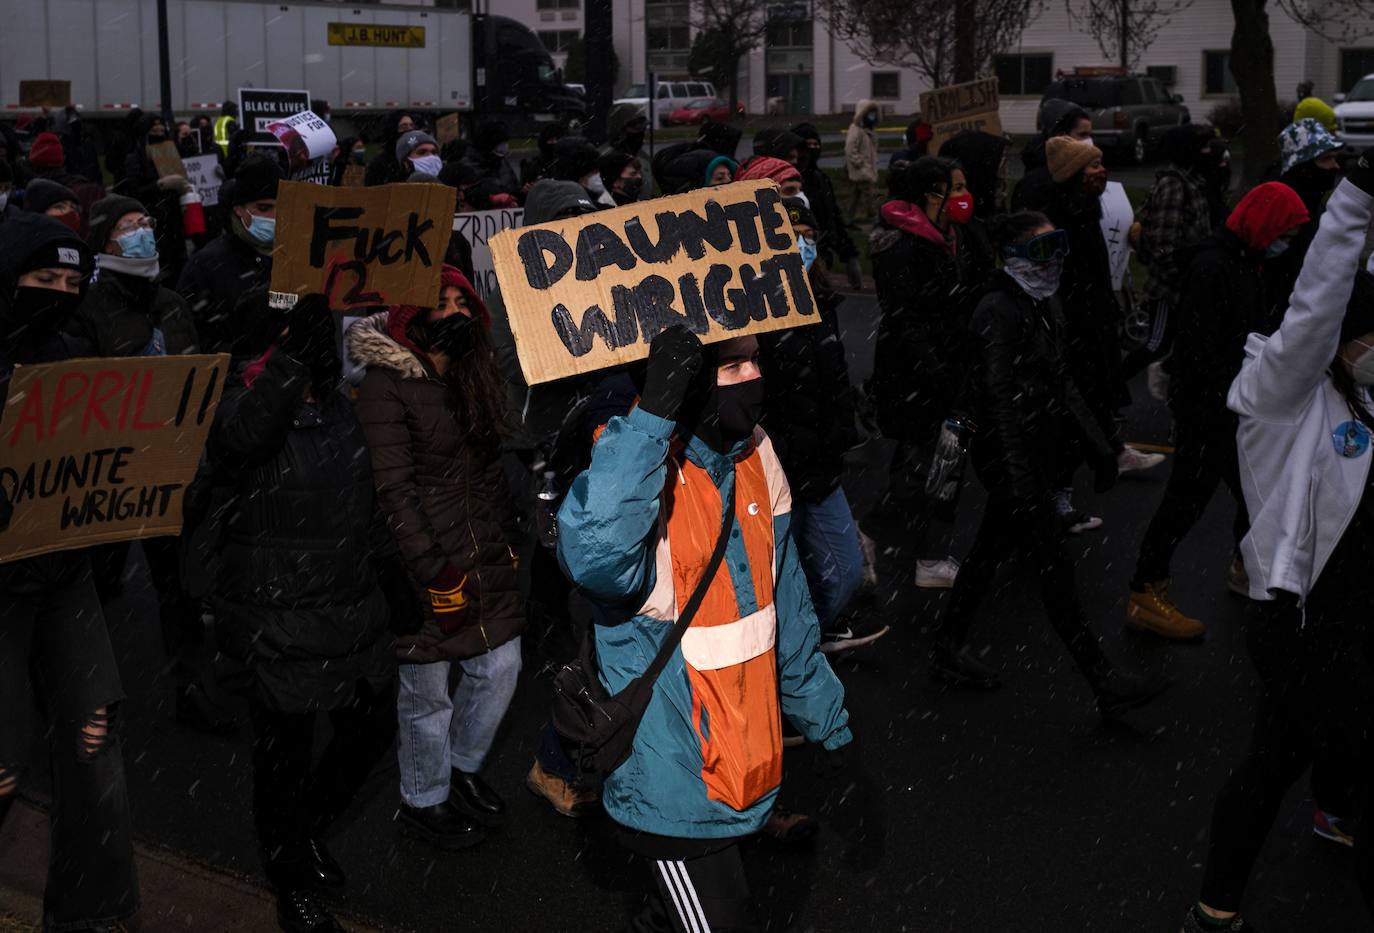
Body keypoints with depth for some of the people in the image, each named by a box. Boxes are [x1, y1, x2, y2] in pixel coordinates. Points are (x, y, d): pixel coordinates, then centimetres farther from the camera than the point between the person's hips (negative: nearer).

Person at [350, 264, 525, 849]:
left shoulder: (474, 374, 9)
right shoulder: (385, 386, -14)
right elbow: (394, 489, -17)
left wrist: (508, 539, 16)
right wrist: (436, 572, -19)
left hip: (488, 557, 7)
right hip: (428, 564, -7)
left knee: (500, 667, 13)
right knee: (428, 691, 5)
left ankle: (463, 769, 38)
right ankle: (423, 801, 28)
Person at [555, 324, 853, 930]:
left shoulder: (754, 457, 1)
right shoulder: (639, 469, -22)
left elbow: (786, 607, 13)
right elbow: (593, 558, -46)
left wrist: (822, 714, 21)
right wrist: (653, 411, -46)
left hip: (745, 762, 8)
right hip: (673, 783, -7)